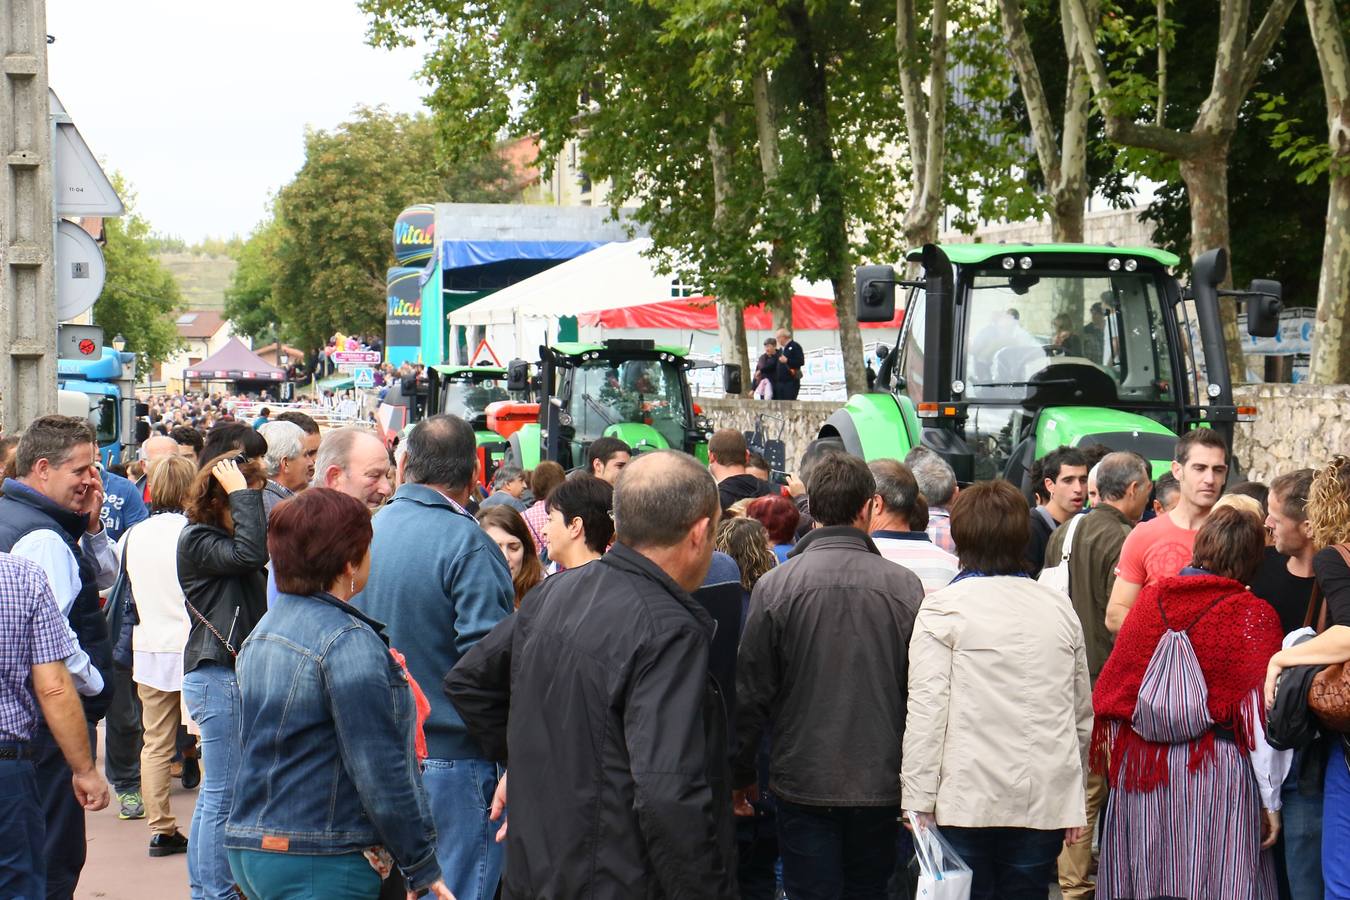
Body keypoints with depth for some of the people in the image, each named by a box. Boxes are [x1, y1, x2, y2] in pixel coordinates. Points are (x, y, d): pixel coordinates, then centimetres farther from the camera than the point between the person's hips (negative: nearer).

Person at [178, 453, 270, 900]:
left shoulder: (222, 537, 17)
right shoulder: (196, 540, -12)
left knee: (215, 792, 15)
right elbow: (250, 553, -28)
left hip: (233, 674, 10)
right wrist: (241, 494, -21)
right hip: (218, 677, -10)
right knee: (223, 794, -6)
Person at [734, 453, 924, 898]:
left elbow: (751, 693, -4)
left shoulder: (775, 586, -9)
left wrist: (741, 774, 8)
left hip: (803, 785, -1)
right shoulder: (905, 586, -7)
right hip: (881, 786, 1)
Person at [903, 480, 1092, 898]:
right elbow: (1083, 713, 14)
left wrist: (918, 800, -6)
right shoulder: (1059, 608, 10)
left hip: (968, 801, -4)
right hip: (1045, 801, 4)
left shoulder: (943, 608, -4)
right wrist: (1072, 802, 23)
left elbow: (926, 710, -9)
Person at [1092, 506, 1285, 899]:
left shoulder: (1150, 599, 2)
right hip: (1217, 777, -4)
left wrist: (1109, 752, 21)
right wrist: (1270, 798, -2)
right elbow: (1261, 718, -8)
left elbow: (1111, 687, 8)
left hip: (1140, 770, 4)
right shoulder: (1253, 616, -8)